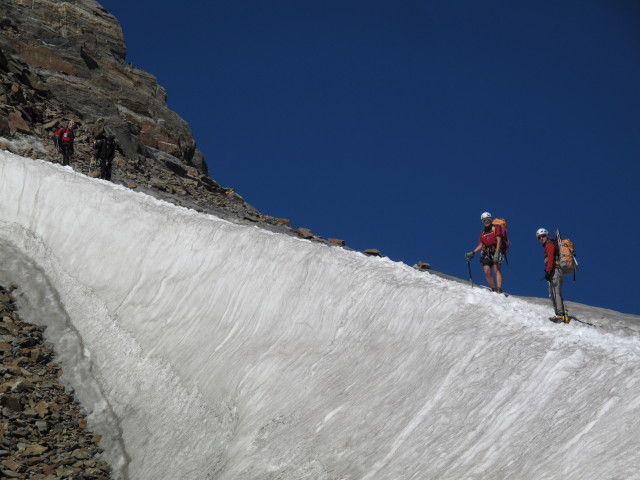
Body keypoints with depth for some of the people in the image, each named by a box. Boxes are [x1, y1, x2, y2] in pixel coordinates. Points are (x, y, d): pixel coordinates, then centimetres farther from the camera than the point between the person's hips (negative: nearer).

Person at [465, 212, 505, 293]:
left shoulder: (496, 228, 5)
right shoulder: (483, 232, 21)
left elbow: (499, 240, -6)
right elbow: (481, 245, 21)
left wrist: (497, 253, -19)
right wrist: (472, 253, 8)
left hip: (496, 251, -5)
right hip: (486, 253, 5)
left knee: (496, 270, -19)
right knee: (487, 272, -10)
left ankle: (499, 290, -29)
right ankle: (494, 290, -4)